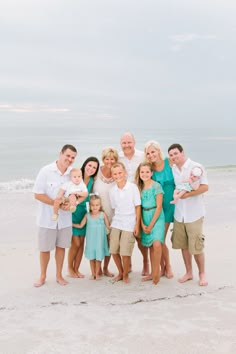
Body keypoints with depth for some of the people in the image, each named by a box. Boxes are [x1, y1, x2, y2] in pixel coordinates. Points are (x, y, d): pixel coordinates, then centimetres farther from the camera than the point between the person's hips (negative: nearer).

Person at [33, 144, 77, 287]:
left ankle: (59, 275, 28)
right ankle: (42, 276, 27)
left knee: (61, 246, 13)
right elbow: (38, 194, -13)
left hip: (65, 218, 3)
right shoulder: (46, 171, -13)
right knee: (45, 248, 9)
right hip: (47, 217, -3)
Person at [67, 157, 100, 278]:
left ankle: (76, 269, 23)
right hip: (73, 213, -4)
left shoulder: (92, 181, 1)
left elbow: (90, 196, 8)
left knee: (81, 243, 8)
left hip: (85, 213, 5)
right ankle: (70, 268, 17)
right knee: (76, 243, -5)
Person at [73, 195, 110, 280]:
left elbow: (108, 226, 1)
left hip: (99, 240, -2)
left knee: (99, 256, 3)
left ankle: (97, 273, 18)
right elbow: (80, 225, 8)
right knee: (91, 256, 8)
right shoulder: (87, 215, 0)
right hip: (90, 240, 2)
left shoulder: (103, 215, -5)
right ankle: (93, 273, 21)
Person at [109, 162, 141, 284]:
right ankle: (120, 272, 27)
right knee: (114, 250, 4)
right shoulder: (112, 190, 4)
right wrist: (114, 221, 6)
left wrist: (137, 224, -7)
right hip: (116, 223, 4)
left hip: (129, 224, -4)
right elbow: (114, 208, 12)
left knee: (125, 252, -5)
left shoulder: (133, 187, -7)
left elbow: (138, 207, -4)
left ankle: (126, 274, 19)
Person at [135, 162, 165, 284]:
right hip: (144, 218, 5)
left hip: (156, 217, -5)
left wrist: (151, 225, -11)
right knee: (150, 246, 10)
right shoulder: (139, 187, 6)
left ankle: (156, 272, -6)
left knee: (156, 244, -20)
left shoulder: (156, 186, -9)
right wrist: (142, 224, -3)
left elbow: (159, 207, -10)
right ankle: (153, 273, 19)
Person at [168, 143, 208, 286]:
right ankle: (189, 272, 26)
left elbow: (205, 187, -13)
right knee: (183, 245, 10)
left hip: (194, 214, -5)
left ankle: (202, 274, 17)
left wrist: (187, 194, -19)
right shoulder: (172, 170, 7)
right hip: (179, 214, 5)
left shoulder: (196, 167, -8)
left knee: (196, 247, -1)